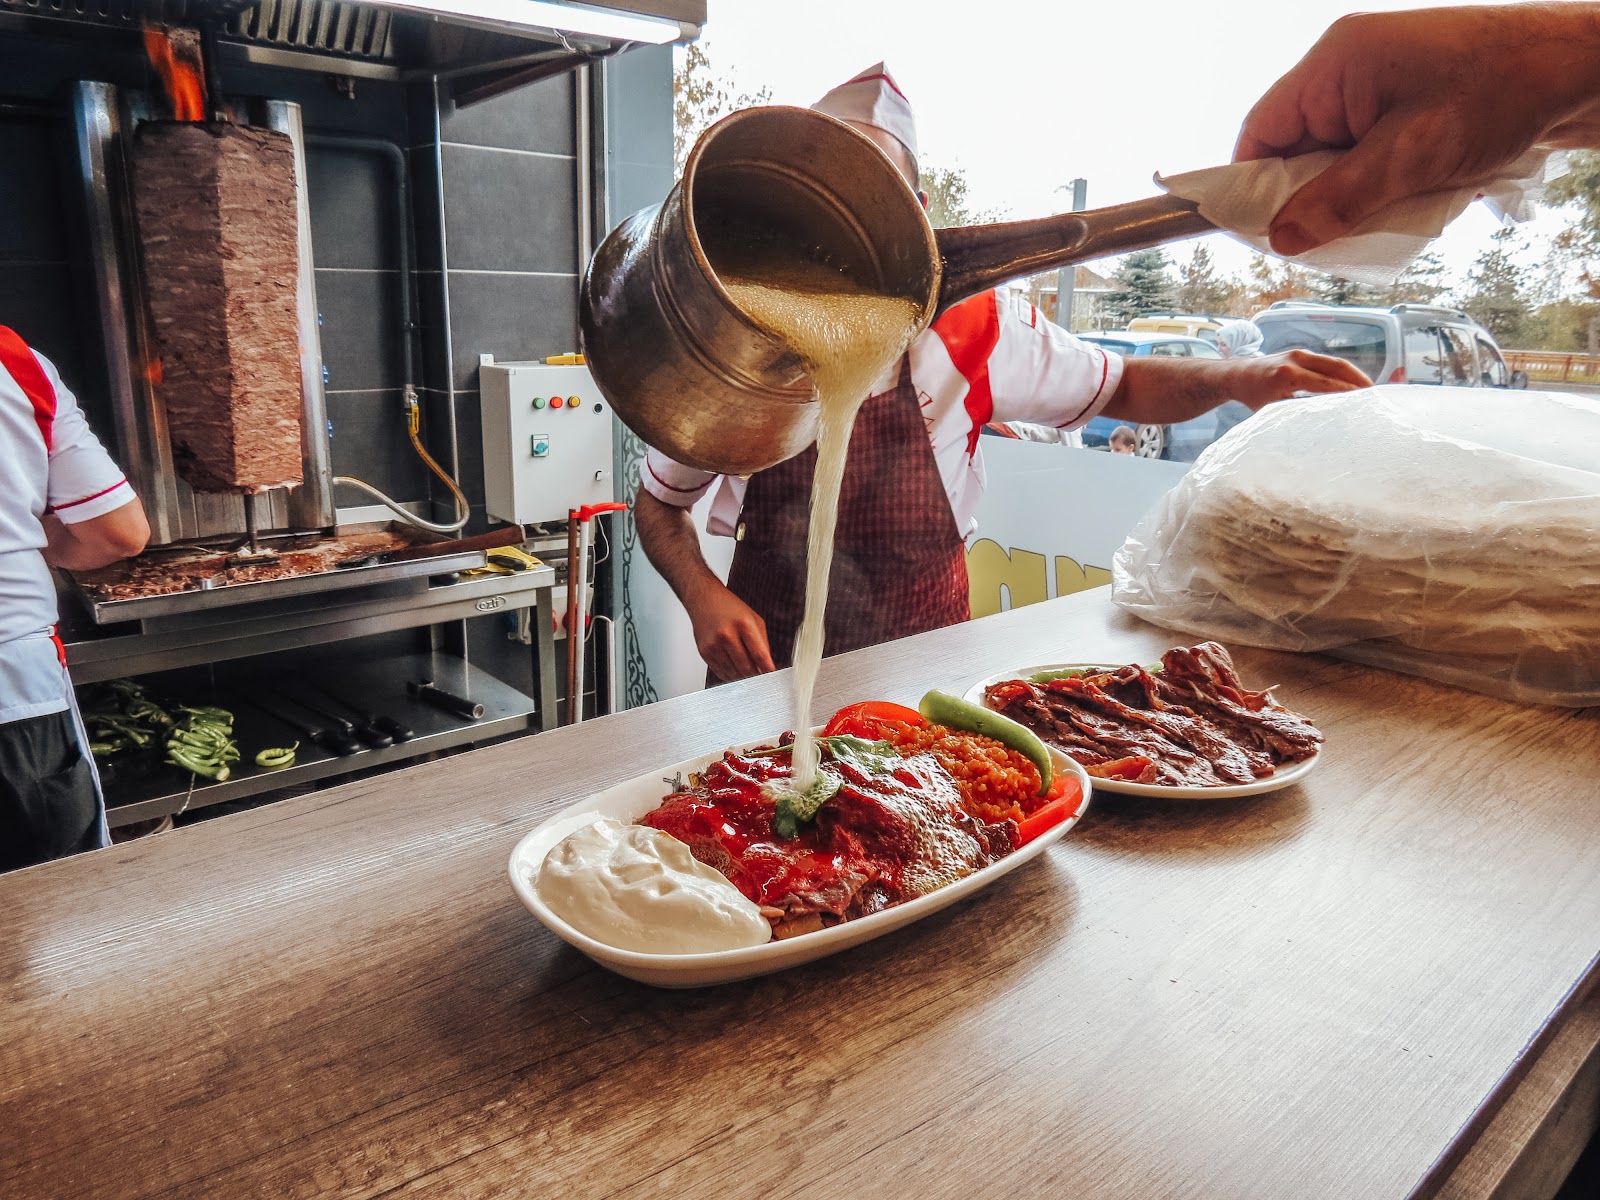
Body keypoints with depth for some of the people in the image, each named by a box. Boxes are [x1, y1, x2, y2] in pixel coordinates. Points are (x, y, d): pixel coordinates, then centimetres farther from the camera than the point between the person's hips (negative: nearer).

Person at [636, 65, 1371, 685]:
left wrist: (1239, 379, -10)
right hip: (767, 670, 0)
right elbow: (658, 505, 6)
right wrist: (702, 594, -13)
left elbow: (1122, 388, 8)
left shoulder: (971, 326, -7)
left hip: (925, 673, 1)